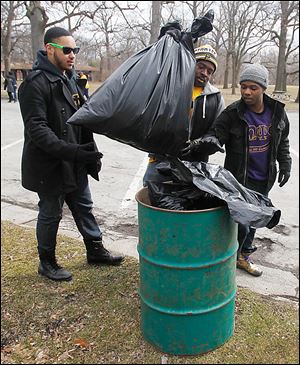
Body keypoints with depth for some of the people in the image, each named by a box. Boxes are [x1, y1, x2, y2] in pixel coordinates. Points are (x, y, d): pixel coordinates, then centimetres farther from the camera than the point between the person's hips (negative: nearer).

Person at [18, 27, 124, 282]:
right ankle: (47, 262, 27)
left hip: (75, 164, 8)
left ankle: (96, 250, 35)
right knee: (51, 213, 7)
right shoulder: (36, 83, -17)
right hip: (49, 165, -8)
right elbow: (36, 129, -25)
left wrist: (90, 150, 12)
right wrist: (71, 151, -35)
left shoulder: (69, 79, 11)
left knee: (84, 207, 18)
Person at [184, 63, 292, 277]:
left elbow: (283, 141, 12)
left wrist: (285, 164, 8)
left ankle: (244, 256, 38)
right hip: (239, 179, -5)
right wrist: (199, 142, -39)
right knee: (240, 222, -6)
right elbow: (216, 134, -19)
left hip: (264, 180, 5)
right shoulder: (233, 113, -13)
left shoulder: (277, 111, -1)